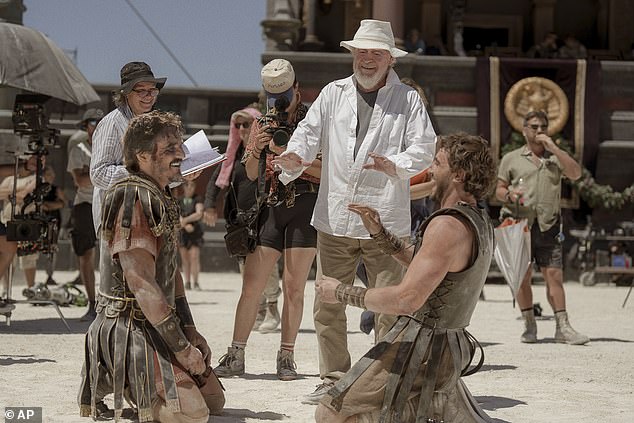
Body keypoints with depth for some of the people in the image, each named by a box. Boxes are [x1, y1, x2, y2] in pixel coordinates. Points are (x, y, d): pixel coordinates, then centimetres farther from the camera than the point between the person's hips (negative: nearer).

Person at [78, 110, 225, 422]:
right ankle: (116, 380, -1)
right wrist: (182, 349, -21)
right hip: (129, 329, -10)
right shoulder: (134, 198, -18)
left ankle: (120, 377, 18)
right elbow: (141, 283, -24)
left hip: (156, 325, 10)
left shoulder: (160, 200, 14)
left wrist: (190, 331, 10)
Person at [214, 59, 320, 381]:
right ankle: (236, 355, 3)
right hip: (270, 208, 3)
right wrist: (256, 149, -5)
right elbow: (251, 175, 14)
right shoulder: (263, 125, 15)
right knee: (251, 285, -1)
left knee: (294, 287, -1)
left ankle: (286, 357, 7)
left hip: (305, 207, -3)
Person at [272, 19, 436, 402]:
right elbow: (310, 133, 5)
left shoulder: (408, 99, 5)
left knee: (389, 307, 0)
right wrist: (294, 157, -17)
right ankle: (334, 380, 20)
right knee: (328, 307, 7)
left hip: (386, 222, -3)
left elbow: (424, 148, -4)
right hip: (335, 219, 3)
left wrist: (394, 165, -24)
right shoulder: (333, 94, 13)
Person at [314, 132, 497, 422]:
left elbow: (407, 299, -27)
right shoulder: (478, 221, 9)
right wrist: (379, 233, 11)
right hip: (449, 346, 10)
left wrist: (341, 293, -17)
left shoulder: (448, 226, -22)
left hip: (419, 348, -10)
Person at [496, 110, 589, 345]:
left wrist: (553, 147, -8)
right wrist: (509, 195, -11)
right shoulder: (511, 158, 13)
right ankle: (530, 325, 7)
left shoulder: (556, 157, 15)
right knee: (523, 276, -2)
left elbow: (575, 174, -3)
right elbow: (499, 189, 12)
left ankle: (563, 327, -3)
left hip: (548, 226, 1)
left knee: (554, 275, -4)